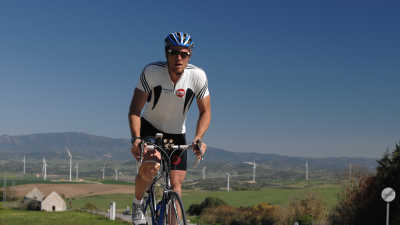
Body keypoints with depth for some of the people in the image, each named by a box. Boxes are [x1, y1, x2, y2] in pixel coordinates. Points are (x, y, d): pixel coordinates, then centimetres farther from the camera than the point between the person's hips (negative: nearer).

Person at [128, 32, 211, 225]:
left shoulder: (198, 75, -19)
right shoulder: (151, 71, -24)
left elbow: (205, 111, -10)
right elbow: (135, 109, -22)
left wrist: (198, 138, -25)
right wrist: (136, 139, -36)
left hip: (176, 133, 2)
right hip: (150, 128, -2)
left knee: (176, 183, -5)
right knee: (151, 167, -27)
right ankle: (138, 204, 1)